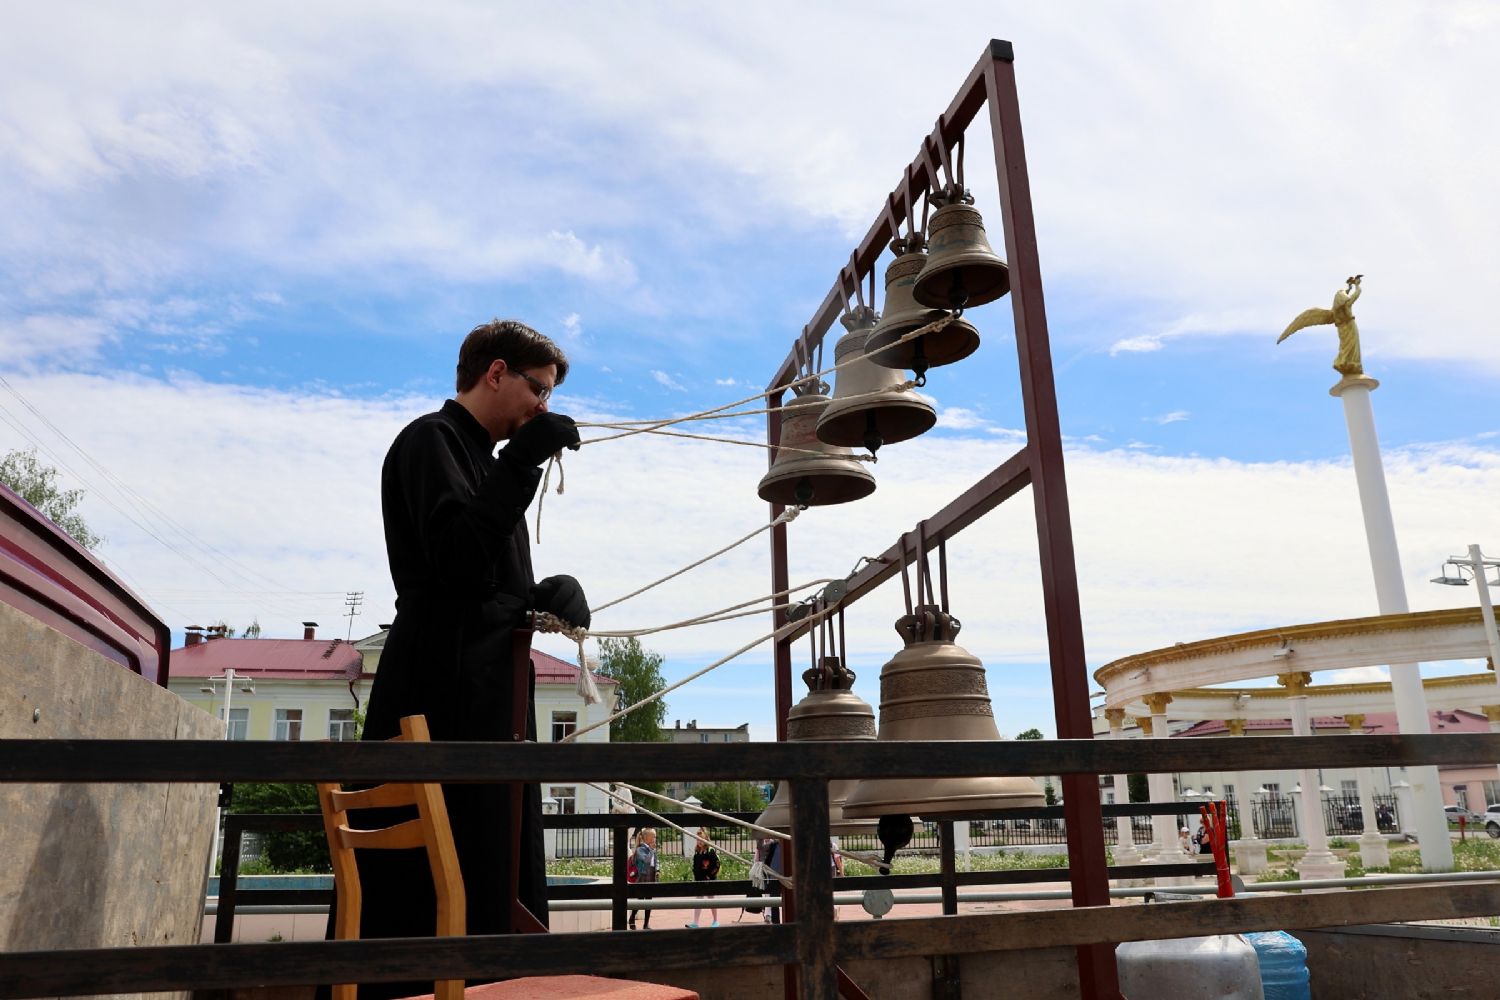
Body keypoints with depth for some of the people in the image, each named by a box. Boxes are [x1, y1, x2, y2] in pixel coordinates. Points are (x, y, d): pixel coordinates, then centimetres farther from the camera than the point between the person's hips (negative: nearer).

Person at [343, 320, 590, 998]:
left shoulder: (482, 457, 23)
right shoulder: (431, 440, -4)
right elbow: (458, 560, -20)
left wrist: (552, 594, 3)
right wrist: (524, 457, -18)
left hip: (489, 697, 10)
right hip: (444, 694, -10)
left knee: (493, 881, 10)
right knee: (431, 884, -10)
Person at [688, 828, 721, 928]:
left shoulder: (711, 850, -12)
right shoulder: (696, 851, 8)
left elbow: (717, 865, -14)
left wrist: (710, 876, -16)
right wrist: (694, 876, 10)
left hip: (709, 879, -6)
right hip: (698, 879, 6)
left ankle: (715, 921, 19)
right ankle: (695, 923, 4)